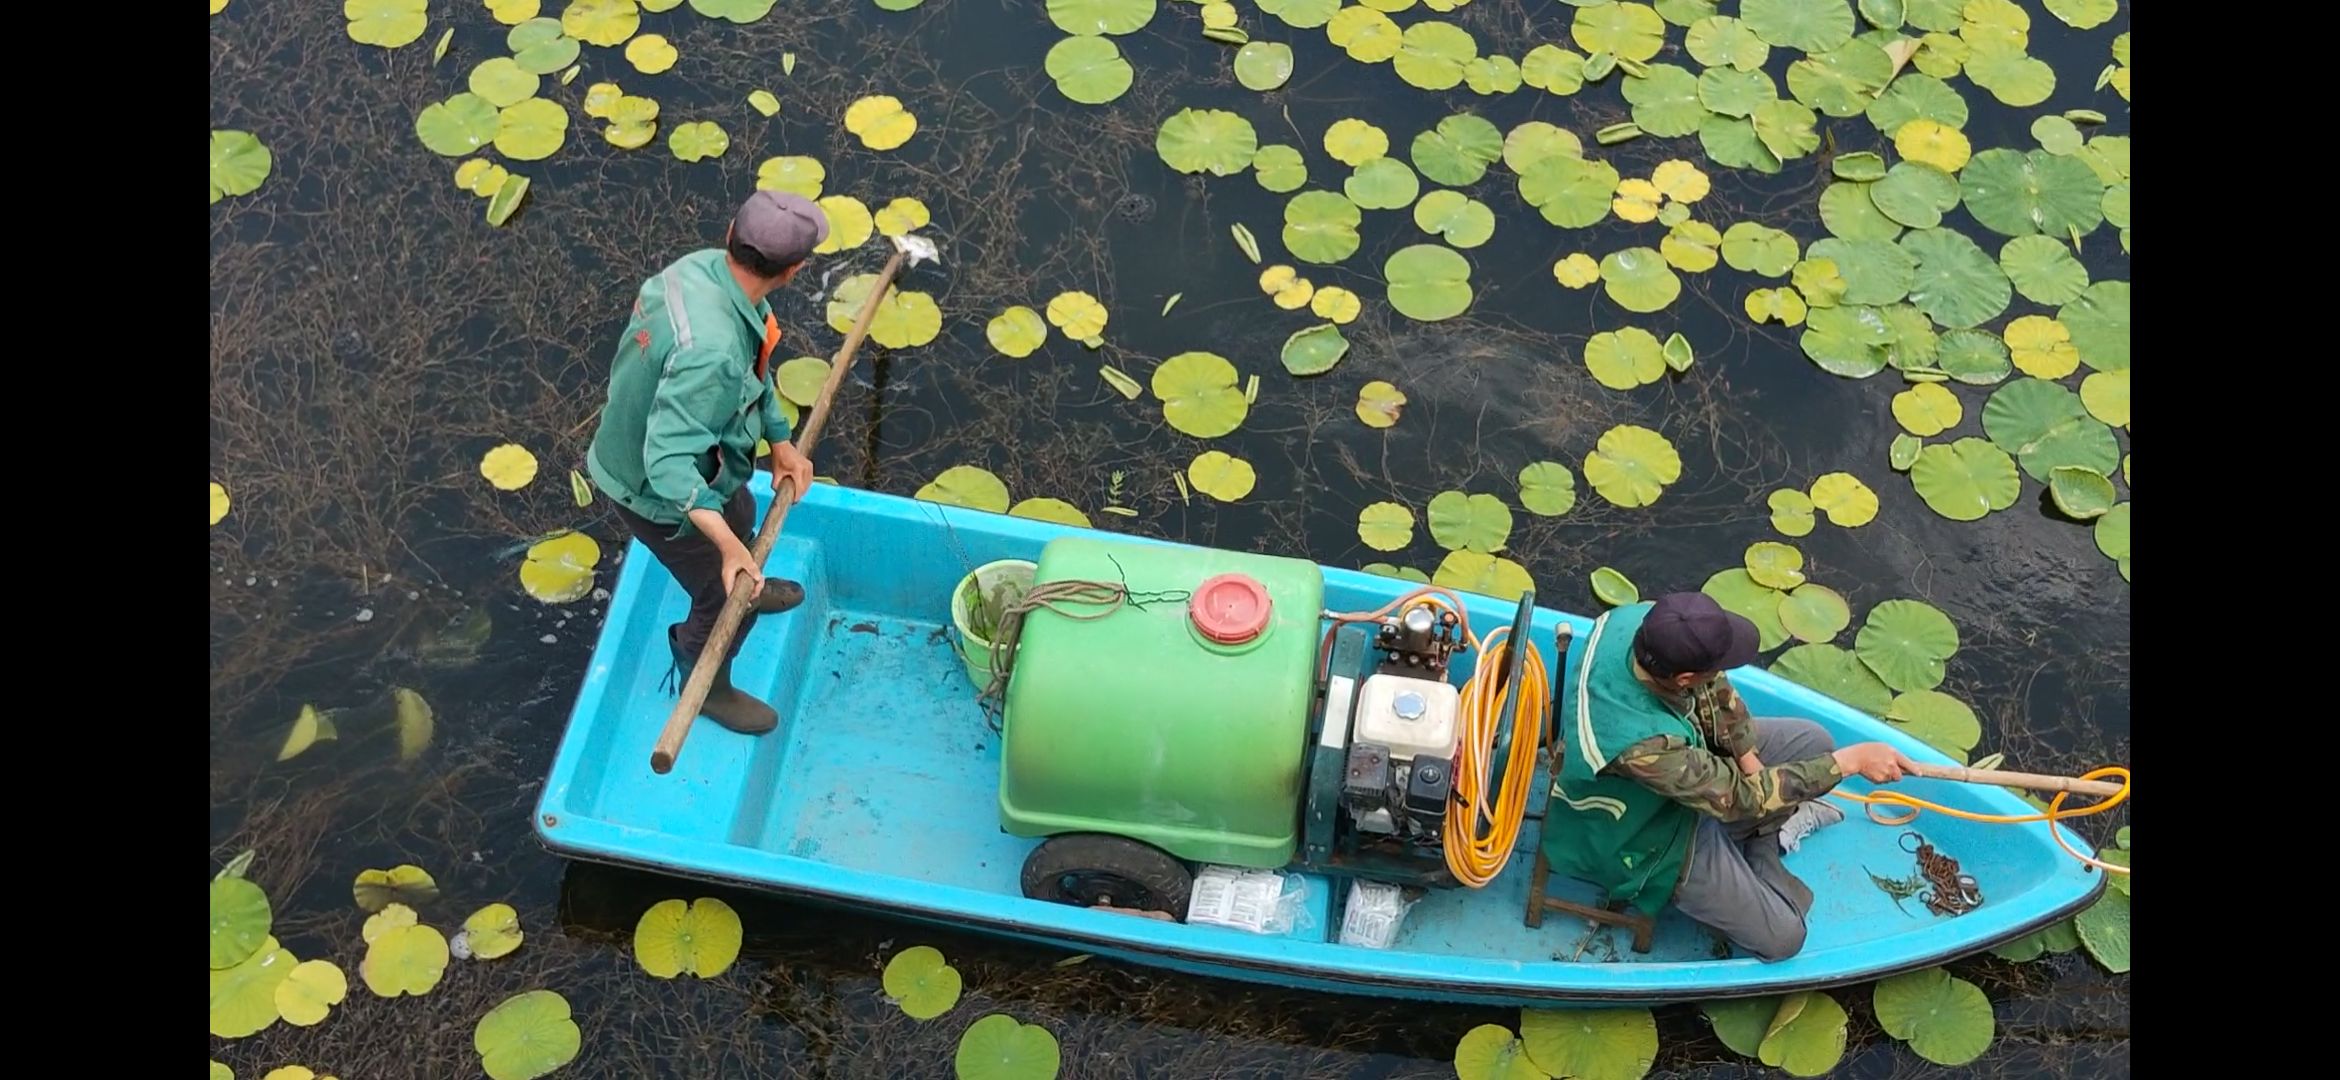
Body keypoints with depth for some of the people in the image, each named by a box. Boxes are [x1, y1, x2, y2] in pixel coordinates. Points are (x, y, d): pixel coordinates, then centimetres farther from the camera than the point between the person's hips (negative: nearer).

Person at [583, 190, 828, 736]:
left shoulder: (705, 265, -16)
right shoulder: (710, 352, -45)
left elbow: (755, 366, 0)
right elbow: (669, 463, -43)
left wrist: (781, 443, 2)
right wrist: (727, 547, -44)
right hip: (658, 492, -8)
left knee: (740, 516, 35)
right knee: (725, 597, 15)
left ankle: (748, 587, 67)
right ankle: (705, 689, 43)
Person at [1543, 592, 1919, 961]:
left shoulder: (1641, 619, -28)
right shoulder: (1639, 744, -46)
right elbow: (1741, 796, -33)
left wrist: (1745, 752, -12)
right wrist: (1851, 761, -30)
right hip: (1647, 834, -7)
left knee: (1814, 742, 3)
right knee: (1781, 938, -1)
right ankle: (1760, 847, 23)